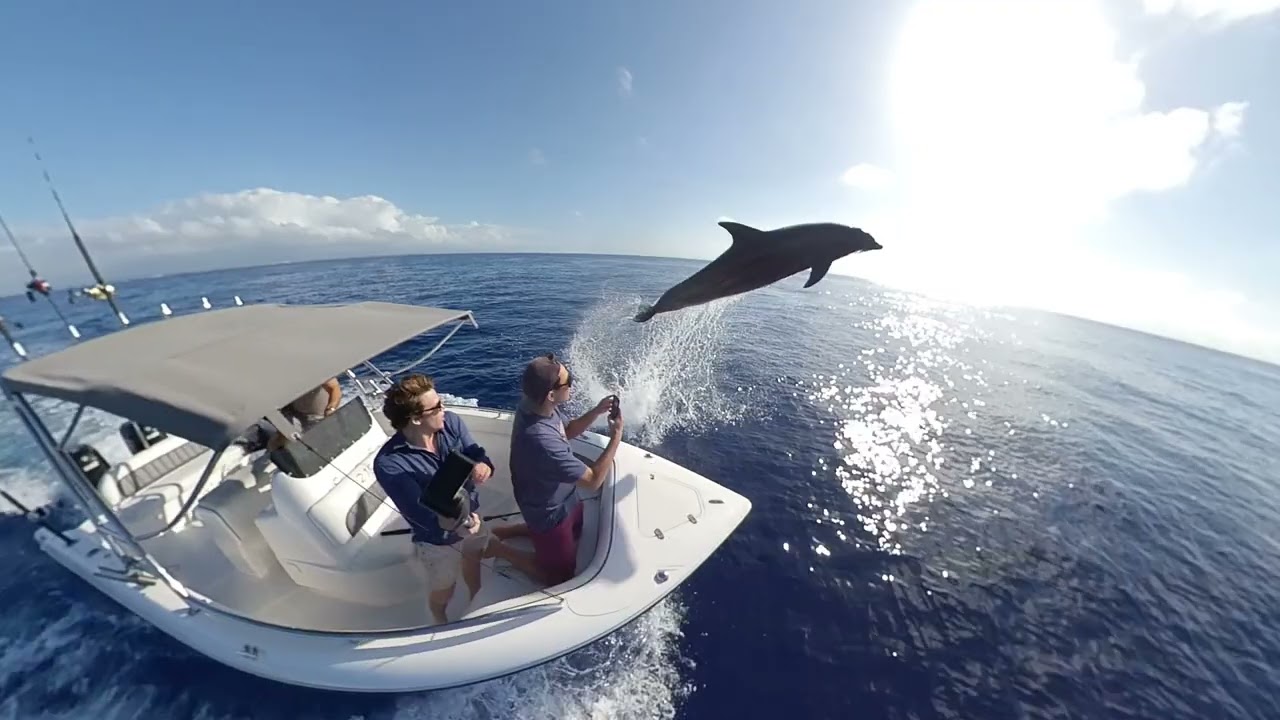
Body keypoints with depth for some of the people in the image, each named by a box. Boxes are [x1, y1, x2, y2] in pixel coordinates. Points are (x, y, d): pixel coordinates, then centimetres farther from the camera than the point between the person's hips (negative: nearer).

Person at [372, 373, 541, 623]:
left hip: (471, 518, 4)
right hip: (437, 540, -4)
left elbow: (478, 456, -20)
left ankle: (476, 601, 67)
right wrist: (450, 522, -50)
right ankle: (442, 624, 60)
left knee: (473, 560, 34)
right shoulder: (388, 464, -32)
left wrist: (482, 466, -43)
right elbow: (420, 512, -32)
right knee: (442, 594, 26)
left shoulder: (451, 422, -20)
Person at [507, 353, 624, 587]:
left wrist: (596, 411, -13)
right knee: (561, 575, 21)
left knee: (574, 538, 36)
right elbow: (593, 481, -33)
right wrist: (616, 437, -25)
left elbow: (568, 430, 3)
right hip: (551, 514, -7)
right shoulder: (542, 440, -43)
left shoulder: (538, 405, -17)